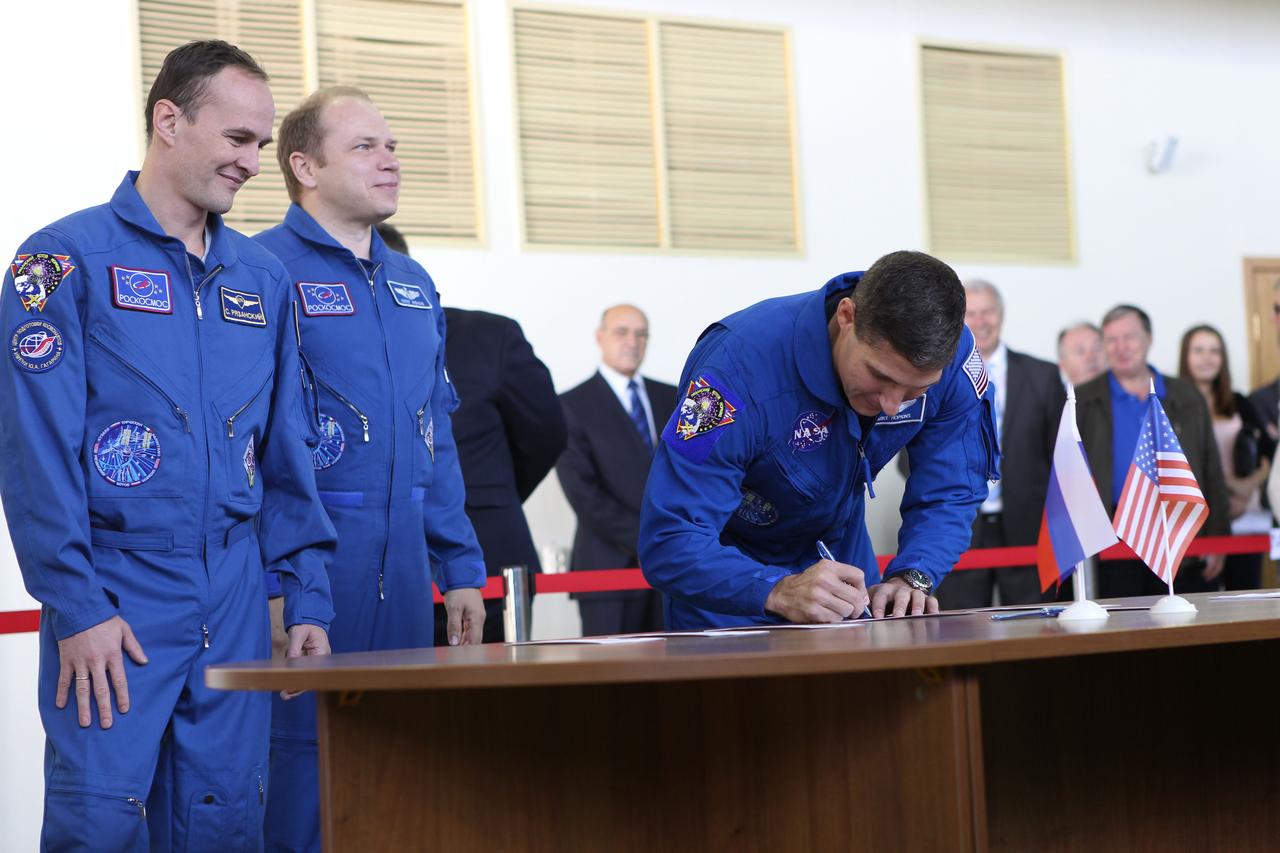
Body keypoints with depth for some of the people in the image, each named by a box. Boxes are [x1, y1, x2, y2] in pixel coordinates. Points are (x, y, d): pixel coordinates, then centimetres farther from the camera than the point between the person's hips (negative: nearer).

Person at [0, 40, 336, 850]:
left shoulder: (262, 277, 13)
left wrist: (308, 597, 8)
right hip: (118, 598, -5)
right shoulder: (68, 259, -4)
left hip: (236, 600, 5)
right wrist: (76, 605, -15)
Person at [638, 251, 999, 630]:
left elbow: (950, 496, -12)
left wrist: (911, 578, -31)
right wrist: (780, 592, -52)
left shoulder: (953, 356, -22)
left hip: (841, 548, 4)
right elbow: (669, 542, -37)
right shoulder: (742, 367, -35)